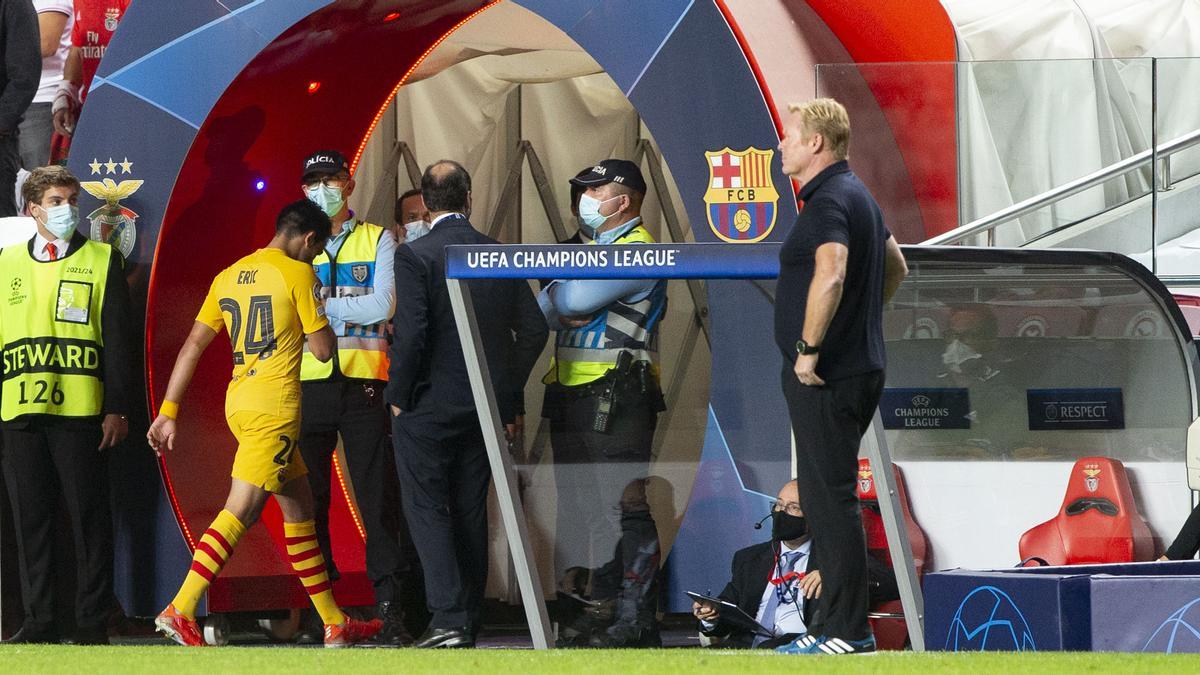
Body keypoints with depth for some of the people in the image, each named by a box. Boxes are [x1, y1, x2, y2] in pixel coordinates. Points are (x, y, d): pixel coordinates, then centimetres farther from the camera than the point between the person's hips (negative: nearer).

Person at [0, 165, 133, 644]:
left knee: (88, 513, -2)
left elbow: (117, 340, 3)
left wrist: (117, 408, -5)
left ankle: (92, 620, 2)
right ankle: (38, 620, 8)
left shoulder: (101, 261, 7)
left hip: (79, 409, -3)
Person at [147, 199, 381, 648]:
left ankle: (334, 623, 18)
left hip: (240, 404, 8)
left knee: (299, 508, 14)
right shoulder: (298, 274, -7)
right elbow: (323, 349, -5)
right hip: (274, 408, -8)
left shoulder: (229, 277, 14)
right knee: (240, 511, -11)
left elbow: (193, 346, 12)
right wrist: (319, 304, 15)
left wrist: (168, 412, 12)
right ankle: (180, 610, -20)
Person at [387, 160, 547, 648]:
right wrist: (507, 393, 14)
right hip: (486, 408, 5)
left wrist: (398, 397, -8)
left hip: (429, 406, -5)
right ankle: (470, 619, 17)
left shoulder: (415, 256, -12)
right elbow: (533, 329, 5)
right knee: (471, 511, 13)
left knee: (426, 508, -1)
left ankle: (449, 617, -13)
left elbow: (411, 332, -20)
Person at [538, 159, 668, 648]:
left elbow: (577, 298, -20)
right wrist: (563, 309, -8)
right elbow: (543, 309, 14)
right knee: (585, 507, 11)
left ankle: (637, 621, -11)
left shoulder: (637, 250, -8)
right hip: (572, 396, 10)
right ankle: (604, 609, 16)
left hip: (615, 398, -10)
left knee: (622, 507, -11)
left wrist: (556, 297, 2)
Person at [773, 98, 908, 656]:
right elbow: (895, 268, 32)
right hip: (860, 367, 11)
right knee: (826, 497, 14)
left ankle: (847, 630, -8)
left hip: (826, 377, -11)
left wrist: (808, 348, -26)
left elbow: (830, 276, -33)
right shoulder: (858, 195, 17)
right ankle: (841, 619, 17)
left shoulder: (828, 202, -16)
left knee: (829, 499, -8)